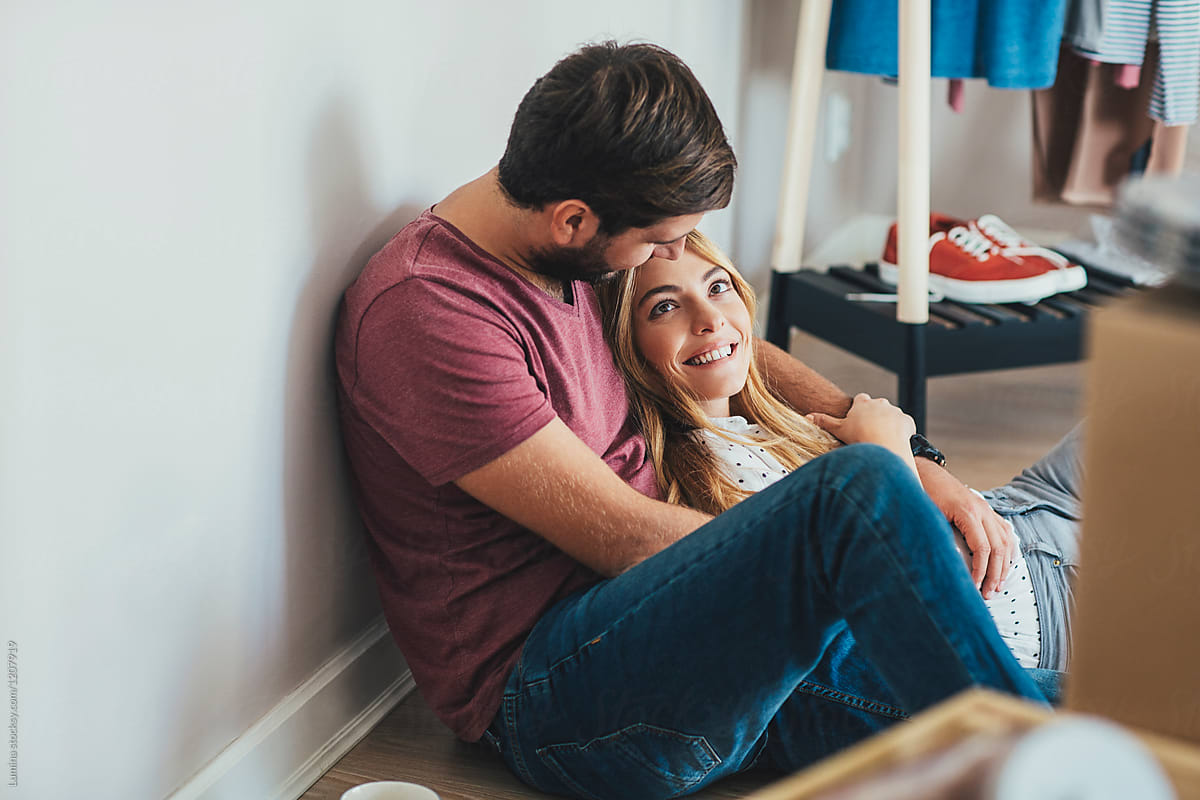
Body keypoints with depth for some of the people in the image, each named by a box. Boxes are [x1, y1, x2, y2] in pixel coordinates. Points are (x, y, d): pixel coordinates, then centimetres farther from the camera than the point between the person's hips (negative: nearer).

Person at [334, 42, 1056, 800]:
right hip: (543, 694, -9)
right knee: (861, 488, -28)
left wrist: (917, 473, 7)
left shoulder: (581, 255, 8)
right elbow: (623, 535, -18)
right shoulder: (423, 312, -19)